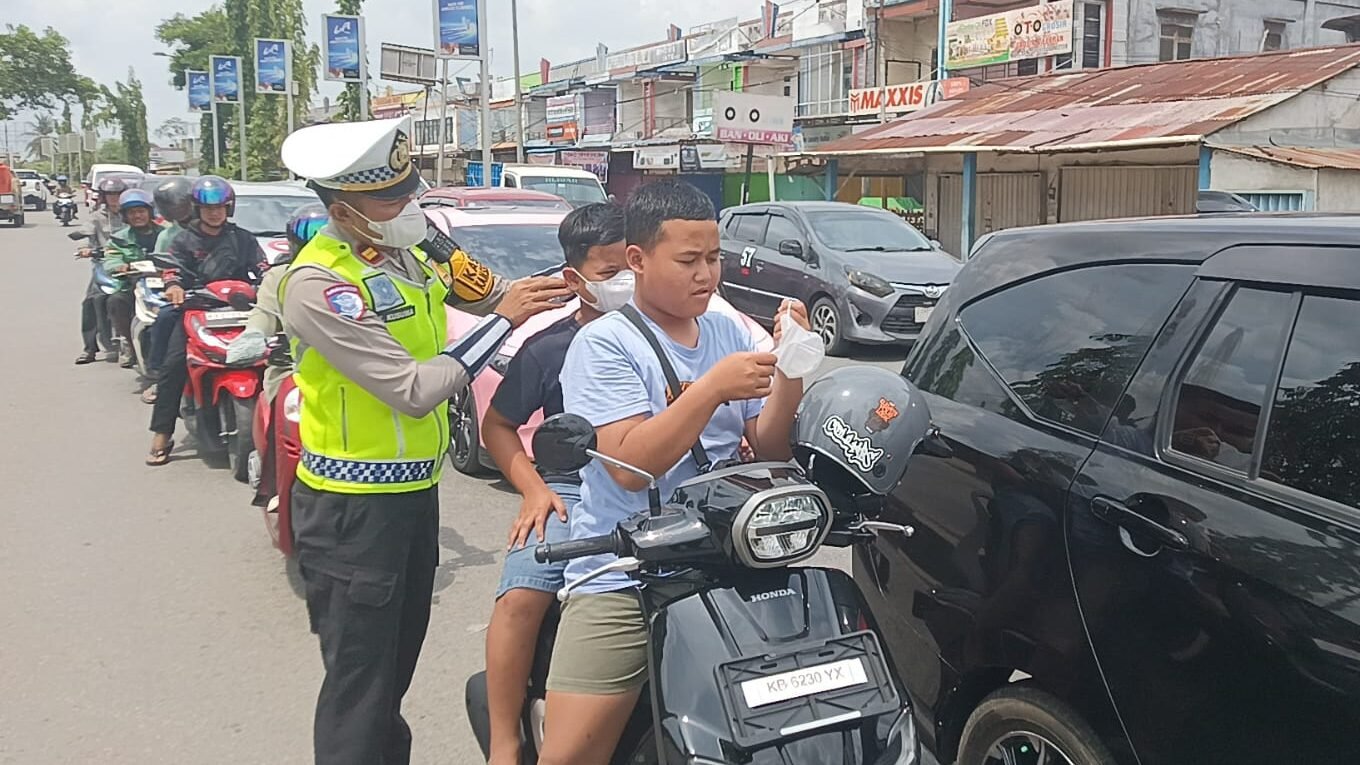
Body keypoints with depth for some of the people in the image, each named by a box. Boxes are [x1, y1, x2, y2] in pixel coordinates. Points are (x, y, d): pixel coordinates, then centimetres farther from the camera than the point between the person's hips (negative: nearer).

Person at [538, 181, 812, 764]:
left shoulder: (731, 334, 10)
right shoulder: (604, 345, -6)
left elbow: (771, 451, 7)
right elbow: (630, 464, -17)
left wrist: (790, 368, -9)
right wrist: (714, 387, -22)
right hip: (623, 580, -4)